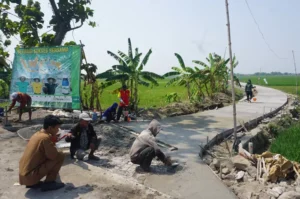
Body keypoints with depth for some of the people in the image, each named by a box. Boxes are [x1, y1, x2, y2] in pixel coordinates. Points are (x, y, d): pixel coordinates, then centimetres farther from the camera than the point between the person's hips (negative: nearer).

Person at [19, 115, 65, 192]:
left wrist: (52, 140, 11)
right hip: (30, 176, -9)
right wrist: (53, 144, 0)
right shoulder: (45, 137, -19)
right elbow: (53, 155, -15)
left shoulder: (37, 134, 8)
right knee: (60, 156, -9)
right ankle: (49, 183, 0)